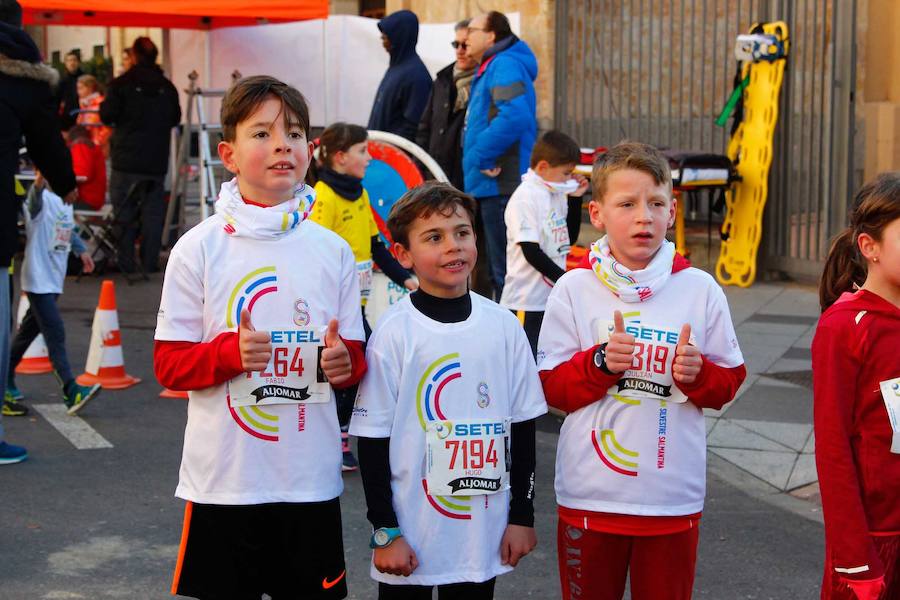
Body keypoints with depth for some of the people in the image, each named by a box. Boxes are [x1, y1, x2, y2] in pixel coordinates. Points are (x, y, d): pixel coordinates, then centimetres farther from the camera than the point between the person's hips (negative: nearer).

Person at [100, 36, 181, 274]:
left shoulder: (121, 84, -7)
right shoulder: (167, 87, 4)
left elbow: (107, 115, -8)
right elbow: (175, 118, 13)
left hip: (126, 159, -2)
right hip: (157, 161, 2)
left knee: (124, 211, 4)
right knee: (153, 213, 7)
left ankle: (125, 264, 2)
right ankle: (150, 262, 5)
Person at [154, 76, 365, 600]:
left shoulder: (333, 251, 4)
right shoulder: (199, 249, -4)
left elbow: (355, 357, 12)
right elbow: (169, 364, -3)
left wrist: (344, 361, -11)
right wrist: (231, 352, -20)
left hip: (311, 479, 2)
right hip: (223, 479, -2)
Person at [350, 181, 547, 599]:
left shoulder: (503, 326, 1)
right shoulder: (394, 333, -9)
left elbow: (522, 426, 7)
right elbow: (373, 439, -6)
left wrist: (522, 515, 6)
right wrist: (384, 531, -8)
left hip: (484, 531, 3)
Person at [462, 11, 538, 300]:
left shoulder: (505, 66, -12)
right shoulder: (491, 68, 21)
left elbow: (515, 116, -28)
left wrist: (480, 155, -21)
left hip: (500, 186, -11)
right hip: (495, 186, 11)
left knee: (504, 269, -9)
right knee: (498, 267, 17)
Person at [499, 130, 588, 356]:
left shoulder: (556, 194, 10)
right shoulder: (524, 198, -15)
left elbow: (570, 237, 18)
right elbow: (532, 252, -19)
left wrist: (575, 198, 8)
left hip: (553, 294, 8)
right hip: (526, 302, -8)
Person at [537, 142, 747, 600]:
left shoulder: (699, 289, 0)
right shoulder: (574, 289, -3)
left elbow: (729, 381, 6)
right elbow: (550, 388, -2)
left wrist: (697, 373, -15)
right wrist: (599, 362, -19)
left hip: (673, 496, 1)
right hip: (591, 495, -1)